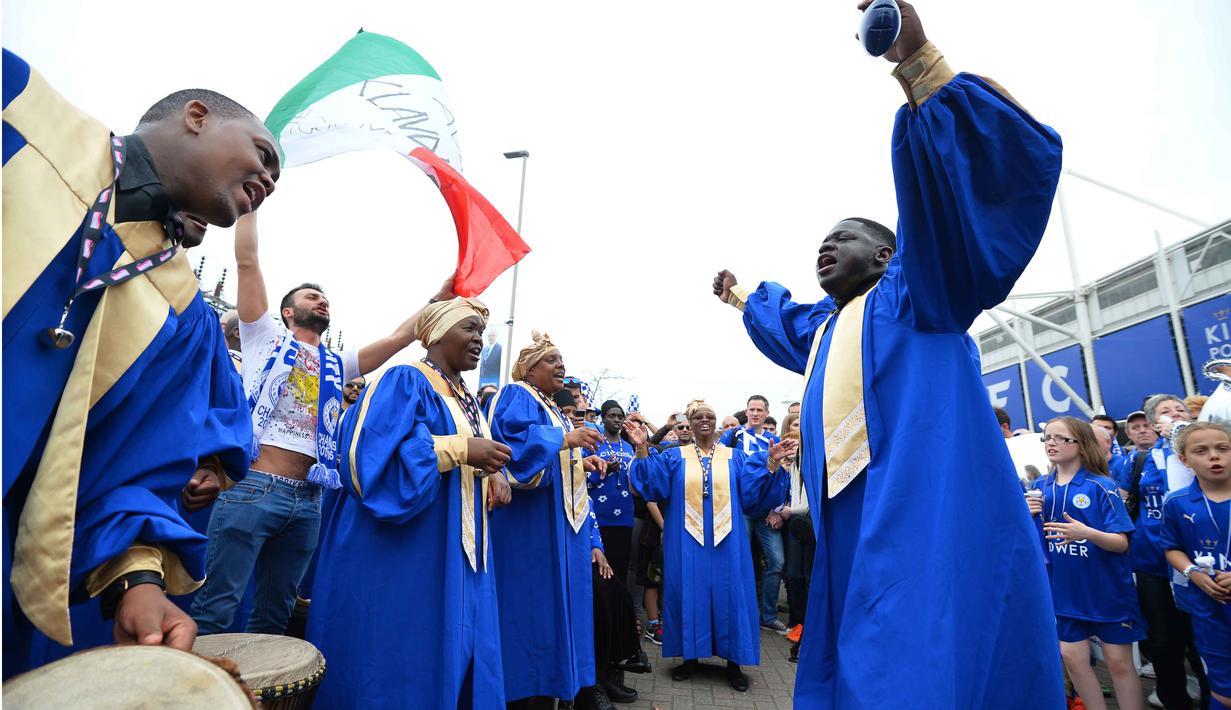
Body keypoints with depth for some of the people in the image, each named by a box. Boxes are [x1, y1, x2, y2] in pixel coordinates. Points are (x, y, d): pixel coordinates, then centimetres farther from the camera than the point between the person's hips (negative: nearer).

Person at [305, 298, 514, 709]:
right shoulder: (404, 382, -9)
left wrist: (495, 474, -2)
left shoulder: (467, 399, 16)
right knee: (399, 657, 2)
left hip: (458, 557, 8)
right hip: (402, 555, -8)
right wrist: (461, 449, -23)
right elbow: (370, 453, -21)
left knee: (453, 658, 12)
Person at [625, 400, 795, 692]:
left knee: (728, 593, 4)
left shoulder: (735, 457, 9)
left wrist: (772, 462, -16)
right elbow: (655, 485, -7)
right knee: (689, 592, 4)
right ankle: (689, 657, 21)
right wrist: (643, 451, -20)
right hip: (687, 540, -1)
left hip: (725, 540, 1)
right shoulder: (674, 456, 6)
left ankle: (733, 663, 18)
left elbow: (754, 492, -1)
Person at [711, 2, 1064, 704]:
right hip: (855, 543, 9)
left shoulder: (913, 293, 1)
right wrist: (740, 295, 63)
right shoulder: (822, 326, 24)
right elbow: (779, 318, 48)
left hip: (932, 533, -8)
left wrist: (919, 59, -20)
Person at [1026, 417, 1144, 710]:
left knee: (1119, 662, 7)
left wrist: (1087, 533, -33)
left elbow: (1121, 543, -14)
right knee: (1072, 657, 10)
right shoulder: (1039, 488, 1)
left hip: (1107, 589, -4)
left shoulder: (1102, 486, -12)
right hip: (1066, 590, 4)